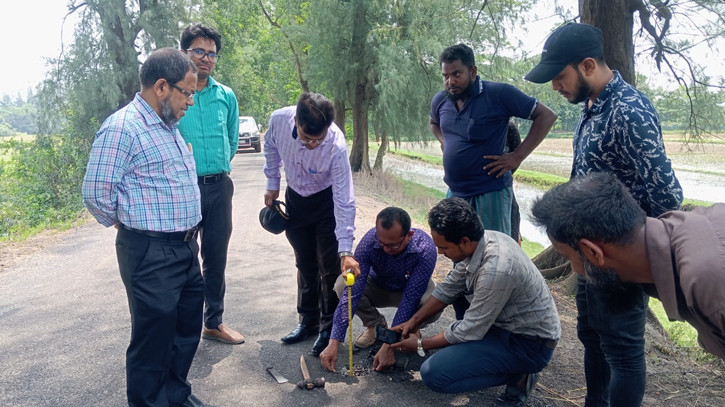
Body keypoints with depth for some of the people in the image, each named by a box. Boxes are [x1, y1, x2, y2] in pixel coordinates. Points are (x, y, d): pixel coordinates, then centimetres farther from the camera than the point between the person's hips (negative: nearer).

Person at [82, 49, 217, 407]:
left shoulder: (168, 125, 13)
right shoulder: (121, 128, -16)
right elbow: (95, 193, -16)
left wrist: (188, 231, 15)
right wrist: (132, 224, -1)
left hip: (185, 247, 9)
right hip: (151, 253, -9)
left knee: (188, 325, 18)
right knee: (154, 334, 4)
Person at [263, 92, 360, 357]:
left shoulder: (336, 146, -36)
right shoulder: (279, 120, -27)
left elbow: (344, 201, -32)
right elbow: (271, 147, -1)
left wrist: (345, 251, -35)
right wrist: (272, 184, 5)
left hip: (326, 201, -4)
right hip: (295, 198, 4)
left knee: (329, 267, -2)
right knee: (305, 265, 14)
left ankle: (329, 328, 14)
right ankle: (308, 321, 29)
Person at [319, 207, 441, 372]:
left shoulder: (425, 249, -36)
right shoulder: (369, 241, -32)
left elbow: (410, 299, -35)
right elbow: (352, 292, -34)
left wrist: (388, 345, -39)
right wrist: (334, 342, -39)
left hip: (413, 290, -1)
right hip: (378, 287, 2)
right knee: (342, 284, -29)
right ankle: (375, 324, 1)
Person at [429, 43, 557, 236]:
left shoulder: (499, 94, -13)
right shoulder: (440, 100, 6)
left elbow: (546, 116, -10)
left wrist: (518, 156, -14)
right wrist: (445, 143, 10)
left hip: (490, 192, -6)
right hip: (455, 193, 6)